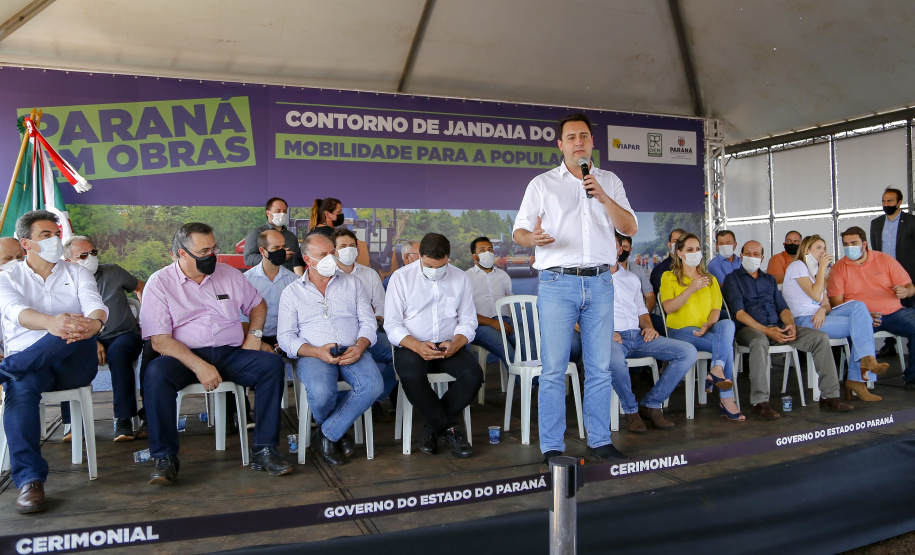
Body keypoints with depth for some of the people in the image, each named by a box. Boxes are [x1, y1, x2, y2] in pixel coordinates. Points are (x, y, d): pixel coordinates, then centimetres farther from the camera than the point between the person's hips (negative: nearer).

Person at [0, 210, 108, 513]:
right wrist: (51, 323, -41)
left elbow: (96, 306, -6)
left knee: (76, 328, -33)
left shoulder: (76, 274, 14)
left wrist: (95, 323, -35)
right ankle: (30, 480, -37)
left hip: (74, 363, 0)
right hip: (26, 364, 0)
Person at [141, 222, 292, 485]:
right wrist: (198, 366, -23)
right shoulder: (160, 283, -1)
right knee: (156, 372, -35)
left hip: (231, 354, 3)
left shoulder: (229, 274, 12)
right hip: (185, 357, -3)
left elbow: (257, 304, 27)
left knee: (272, 364, -23)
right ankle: (165, 458, -21)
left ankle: (264, 449, -20)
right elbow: (159, 340, -10)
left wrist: (254, 335, 7)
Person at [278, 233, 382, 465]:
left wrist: (359, 347, -11)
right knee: (321, 392, -35)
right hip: (313, 355, -1)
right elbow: (286, 337, 4)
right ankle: (338, 431, 2)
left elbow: (368, 322, 11)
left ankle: (328, 434, -9)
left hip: (351, 351, 2)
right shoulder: (292, 292, 13)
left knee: (372, 385, -31)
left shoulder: (352, 283, 17)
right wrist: (316, 352, -15)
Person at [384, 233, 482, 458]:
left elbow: (468, 321, 7)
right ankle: (449, 428, -15)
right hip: (411, 346, -2)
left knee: (474, 374, -26)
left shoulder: (460, 279, 9)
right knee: (412, 376, -35)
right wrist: (417, 346, -23)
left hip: (448, 346, 3)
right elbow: (392, 324, -4)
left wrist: (455, 343, -15)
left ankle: (433, 428, -10)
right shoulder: (401, 277, 0)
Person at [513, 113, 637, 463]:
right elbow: (518, 230, 4)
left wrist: (603, 197, -9)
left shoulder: (610, 182, 14)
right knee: (554, 369, -4)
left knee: (600, 368, 6)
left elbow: (630, 228, 6)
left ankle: (600, 441, 17)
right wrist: (532, 238, -20)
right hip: (558, 282, -2)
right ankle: (552, 448, 4)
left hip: (600, 282, 3)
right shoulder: (542, 184, 8)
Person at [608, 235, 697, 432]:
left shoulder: (631, 278, 25)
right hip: (611, 338, -6)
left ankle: (651, 405, -4)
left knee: (688, 352, -11)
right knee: (614, 359, -42)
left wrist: (648, 326, 7)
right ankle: (631, 410, -13)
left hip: (638, 335, 6)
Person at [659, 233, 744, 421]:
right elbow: (668, 307, -7)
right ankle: (726, 399, -29)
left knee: (727, 324, -31)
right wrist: (691, 289, -16)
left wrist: (708, 325, -12)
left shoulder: (710, 279, 22)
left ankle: (717, 370, -39)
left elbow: (716, 308, 9)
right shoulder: (668, 277, 9)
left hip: (706, 331, 4)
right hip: (680, 332, -4)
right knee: (727, 343, -27)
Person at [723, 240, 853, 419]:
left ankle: (829, 396, -7)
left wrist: (790, 324, -7)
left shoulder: (769, 279, 25)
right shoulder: (733, 279, 6)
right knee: (760, 341, -40)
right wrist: (766, 330, -18)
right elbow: (738, 312, -7)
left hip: (777, 327, 6)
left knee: (821, 337, -11)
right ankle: (760, 402, -37)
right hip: (749, 329, -6)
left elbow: (782, 307, 17)